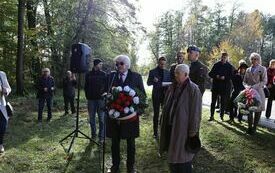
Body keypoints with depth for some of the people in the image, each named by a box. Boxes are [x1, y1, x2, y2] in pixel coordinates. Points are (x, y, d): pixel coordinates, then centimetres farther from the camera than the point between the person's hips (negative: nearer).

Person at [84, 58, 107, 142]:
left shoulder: (103, 74, 4)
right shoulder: (88, 74, 7)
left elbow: (107, 87, 3)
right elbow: (86, 87, 11)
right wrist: (87, 96, 0)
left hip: (101, 99, -2)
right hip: (91, 99, 2)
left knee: (101, 119, -1)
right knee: (92, 118, 9)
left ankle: (101, 136, 6)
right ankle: (93, 135, 21)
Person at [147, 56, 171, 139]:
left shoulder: (167, 72, 7)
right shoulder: (152, 72, 0)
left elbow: (169, 82, 11)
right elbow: (148, 83, 0)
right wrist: (153, 80, -21)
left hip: (165, 94, 2)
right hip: (156, 95, -2)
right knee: (156, 114, 3)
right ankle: (155, 132, 10)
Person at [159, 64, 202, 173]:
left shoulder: (193, 89, -15)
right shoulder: (172, 87, 6)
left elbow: (196, 112, -15)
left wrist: (193, 131, -14)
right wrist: (164, 124, 14)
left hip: (183, 128, -6)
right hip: (171, 126, 7)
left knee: (182, 155, 6)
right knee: (173, 154, 18)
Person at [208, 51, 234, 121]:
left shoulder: (230, 66, 2)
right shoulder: (216, 65, 5)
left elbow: (231, 76, -2)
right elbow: (210, 74, 5)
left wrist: (225, 77, -18)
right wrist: (216, 76, -13)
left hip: (225, 87, -1)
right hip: (215, 85, 1)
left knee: (223, 102, 5)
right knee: (213, 101, 3)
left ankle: (221, 115, 18)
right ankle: (211, 116, 10)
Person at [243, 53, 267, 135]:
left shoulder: (262, 69, 2)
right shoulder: (248, 70, 13)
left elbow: (264, 81, -6)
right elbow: (244, 81, 14)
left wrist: (255, 86, -18)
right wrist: (247, 86, -8)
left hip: (258, 92, -3)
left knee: (258, 110, 1)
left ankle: (254, 128, 11)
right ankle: (250, 127, 13)